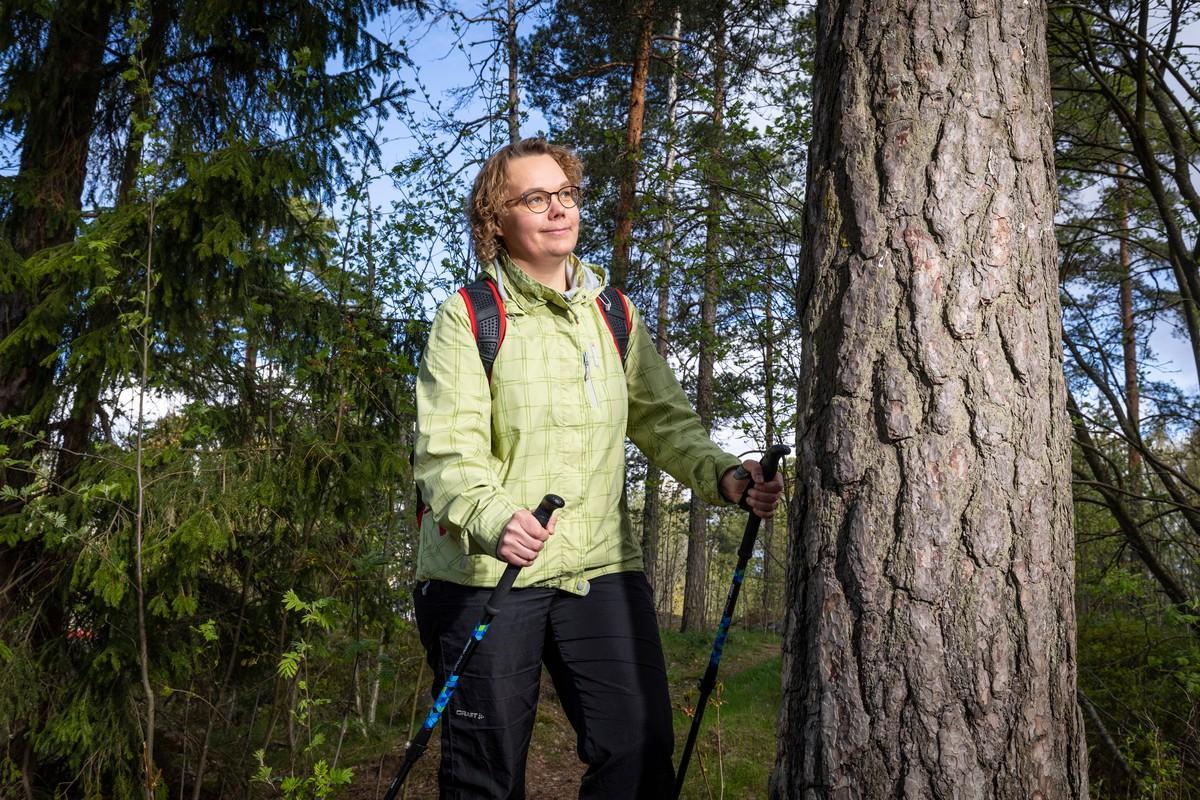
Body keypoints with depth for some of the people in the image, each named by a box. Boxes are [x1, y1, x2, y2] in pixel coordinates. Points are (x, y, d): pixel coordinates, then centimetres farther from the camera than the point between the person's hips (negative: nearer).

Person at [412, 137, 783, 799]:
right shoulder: (469, 316, -3)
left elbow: (664, 420, 9)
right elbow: (447, 449, -13)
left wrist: (722, 475, -10)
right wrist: (493, 517, -32)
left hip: (601, 563, 4)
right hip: (485, 567, -3)